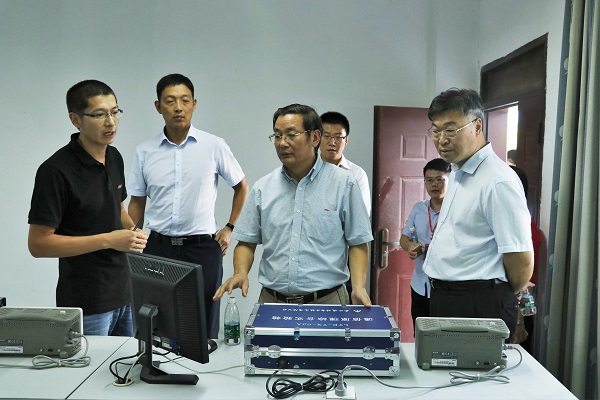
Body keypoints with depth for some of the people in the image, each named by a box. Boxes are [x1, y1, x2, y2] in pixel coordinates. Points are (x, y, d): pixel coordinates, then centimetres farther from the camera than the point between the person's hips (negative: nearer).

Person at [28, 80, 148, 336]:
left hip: (124, 295, 7)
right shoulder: (55, 171, -18)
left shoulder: (114, 157, 6)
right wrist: (108, 240, -21)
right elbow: (38, 243, -17)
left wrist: (134, 232, -1)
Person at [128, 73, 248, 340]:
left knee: (203, 329, 6)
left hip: (202, 248, -1)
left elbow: (241, 187, 10)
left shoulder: (214, 146, -2)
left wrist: (229, 228, 4)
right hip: (158, 247, 2)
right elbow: (136, 203, 10)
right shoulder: (145, 152, 4)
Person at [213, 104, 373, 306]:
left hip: (327, 300, -2)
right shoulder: (262, 188, 5)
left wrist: (359, 287, -14)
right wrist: (240, 272, -10)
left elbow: (358, 243, -1)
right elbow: (247, 242, 8)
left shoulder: (344, 183, -2)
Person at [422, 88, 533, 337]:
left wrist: (500, 297, -2)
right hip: (441, 298, 9)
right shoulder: (457, 174, 12)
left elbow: (521, 261, -18)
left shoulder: (498, 181, -18)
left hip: (478, 306, -9)